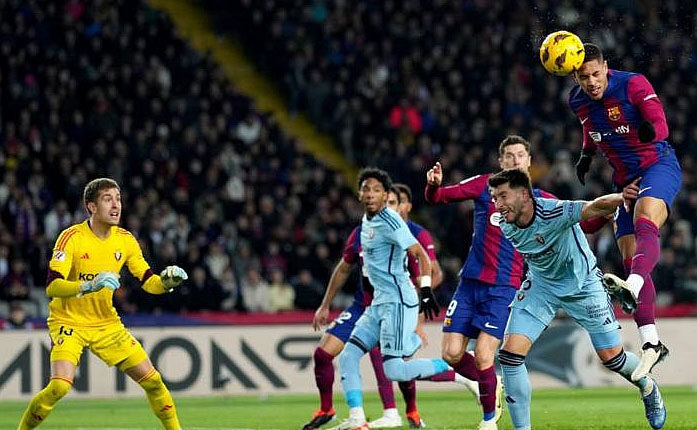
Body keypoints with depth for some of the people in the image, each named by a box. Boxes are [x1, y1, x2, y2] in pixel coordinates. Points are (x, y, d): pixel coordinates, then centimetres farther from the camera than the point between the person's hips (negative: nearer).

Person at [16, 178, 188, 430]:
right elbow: (52, 286, -26)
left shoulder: (125, 240, 0)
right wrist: (89, 286, -41)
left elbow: (149, 282, 5)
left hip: (107, 324, 5)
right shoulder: (72, 237, -17)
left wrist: (167, 281, -17)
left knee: (151, 379, -1)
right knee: (60, 385, -24)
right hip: (69, 322, -5)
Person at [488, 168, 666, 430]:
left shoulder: (554, 214, -34)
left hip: (581, 284, -4)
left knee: (611, 357, 2)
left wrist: (620, 198, -67)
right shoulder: (503, 223, -16)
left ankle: (648, 388, 36)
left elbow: (595, 207, -51)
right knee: (510, 354, -13)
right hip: (541, 285, 4)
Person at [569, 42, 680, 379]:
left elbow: (660, 125, -27)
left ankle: (632, 287, -61)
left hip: (658, 165, -7)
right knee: (630, 259, -1)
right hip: (626, 179, 7)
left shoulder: (633, 84, -15)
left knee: (644, 226, -36)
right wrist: (587, 155, 12)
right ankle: (650, 342, 0)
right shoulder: (578, 102, 3)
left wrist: (650, 130, -49)